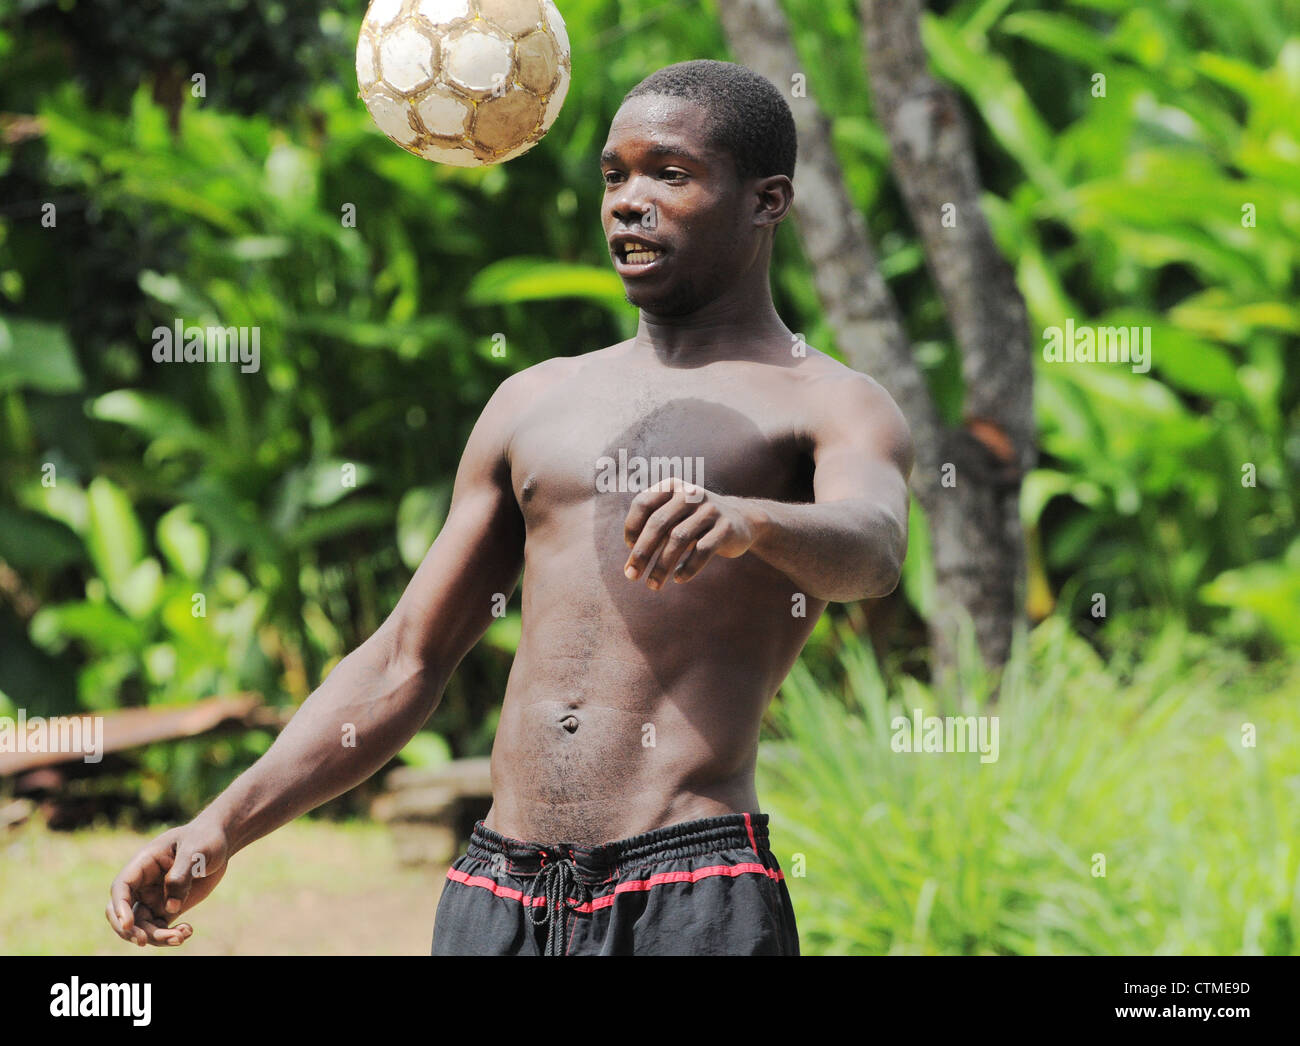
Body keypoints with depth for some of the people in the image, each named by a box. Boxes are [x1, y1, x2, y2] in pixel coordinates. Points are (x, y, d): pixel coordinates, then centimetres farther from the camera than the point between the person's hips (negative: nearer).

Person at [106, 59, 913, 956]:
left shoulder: (829, 404, 3)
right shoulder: (535, 403, 19)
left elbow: (874, 546, -20)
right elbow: (402, 665, 20)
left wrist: (748, 521, -42)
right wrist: (224, 826, 10)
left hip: (687, 892, -5)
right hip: (497, 889, 5)